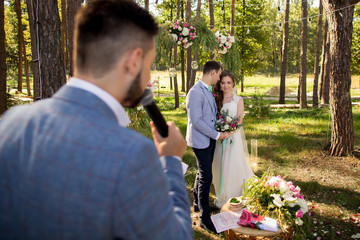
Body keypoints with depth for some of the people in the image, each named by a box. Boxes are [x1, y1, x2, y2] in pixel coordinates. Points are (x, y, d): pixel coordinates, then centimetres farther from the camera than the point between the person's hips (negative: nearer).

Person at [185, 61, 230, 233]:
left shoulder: (208, 91, 11)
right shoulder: (195, 92, -19)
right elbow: (196, 120, -22)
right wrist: (216, 135, -16)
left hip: (209, 139, 9)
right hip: (201, 140, -9)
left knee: (202, 174, 20)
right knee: (206, 177, -6)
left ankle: (197, 204, 38)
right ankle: (204, 218, 4)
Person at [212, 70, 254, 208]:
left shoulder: (238, 100, 2)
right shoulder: (217, 99, 11)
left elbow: (239, 121, -5)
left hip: (234, 138, -3)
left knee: (234, 167, -3)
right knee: (220, 167, 7)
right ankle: (222, 198, 21)